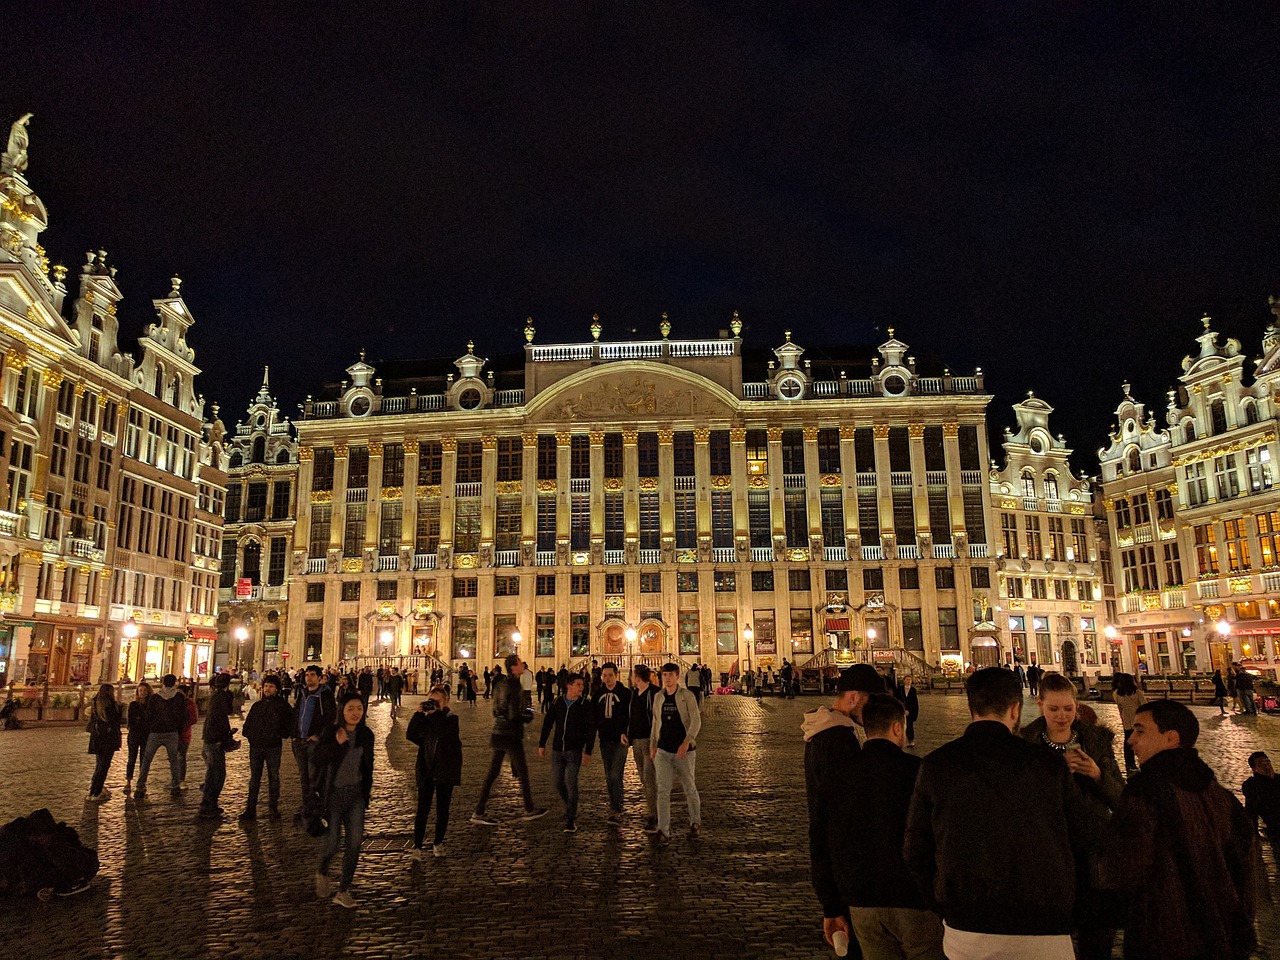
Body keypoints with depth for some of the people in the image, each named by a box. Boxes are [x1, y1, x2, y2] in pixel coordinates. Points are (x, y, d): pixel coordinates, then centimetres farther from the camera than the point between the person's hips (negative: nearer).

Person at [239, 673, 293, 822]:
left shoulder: (283, 705, -1)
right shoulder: (257, 705, 12)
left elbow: (289, 724, -3)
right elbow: (248, 724, 15)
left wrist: (279, 735, -11)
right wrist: (250, 735, 1)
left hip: (273, 747, -3)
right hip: (255, 747, 3)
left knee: (273, 777, 5)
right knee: (254, 778, 6)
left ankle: (274, 808, 13)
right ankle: (250, 809, 10)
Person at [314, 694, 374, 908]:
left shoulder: (366, 735, 2)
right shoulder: (331, 733, -11)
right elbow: (319, 759, -22)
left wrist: (368, 786, 18)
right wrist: (337, 744, -33)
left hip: (355, 792, 3)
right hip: (333, 792, -3)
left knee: (355, 840, -5)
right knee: (333, 841, 0)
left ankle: (343, 891, 7)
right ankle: (322, 872, 34)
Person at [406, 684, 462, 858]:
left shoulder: (451, 718, -4)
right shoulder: (425, 718, 5)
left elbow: (442, 733, -21)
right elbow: (410, 735, -6)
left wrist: (434, 712, -20)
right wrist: (418, 713, -13)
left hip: (445, 770, -2)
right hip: (426, 769, 2)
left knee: (442, 809, 8)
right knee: (422, 809, -2)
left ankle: (438, 843, 23)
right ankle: (417, 846, 3)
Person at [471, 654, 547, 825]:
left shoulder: (501, 682, 8)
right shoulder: (514, 685, -19)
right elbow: (514, 715, -23)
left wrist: (524, 713, 10)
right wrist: (529, 717, -4)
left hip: (498, 733, 8)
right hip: (510, 735, -8)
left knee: (492, 772, 11)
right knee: (522, 772, 8)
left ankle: (479, 812, 13)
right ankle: (529, 810, 21)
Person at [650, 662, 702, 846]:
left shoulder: (687, 696, -8)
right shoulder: (658, 697, 6)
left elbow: (696, 721, -14)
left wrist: (687, 741, -26)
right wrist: (652, 744, 12)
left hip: (683, 750, -3)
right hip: (663, 750, 3)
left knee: (689, 788, 11)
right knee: (663, 791, -3)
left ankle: (695, 823, 32)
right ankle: (663, 831, 1)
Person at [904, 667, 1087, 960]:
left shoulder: (934, 766, -6)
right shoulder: (1050, 766, -7)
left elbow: (915, 852, -2)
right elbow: (1078, 847, 1)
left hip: (965, 929, 1)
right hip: (1042, 930, 0)